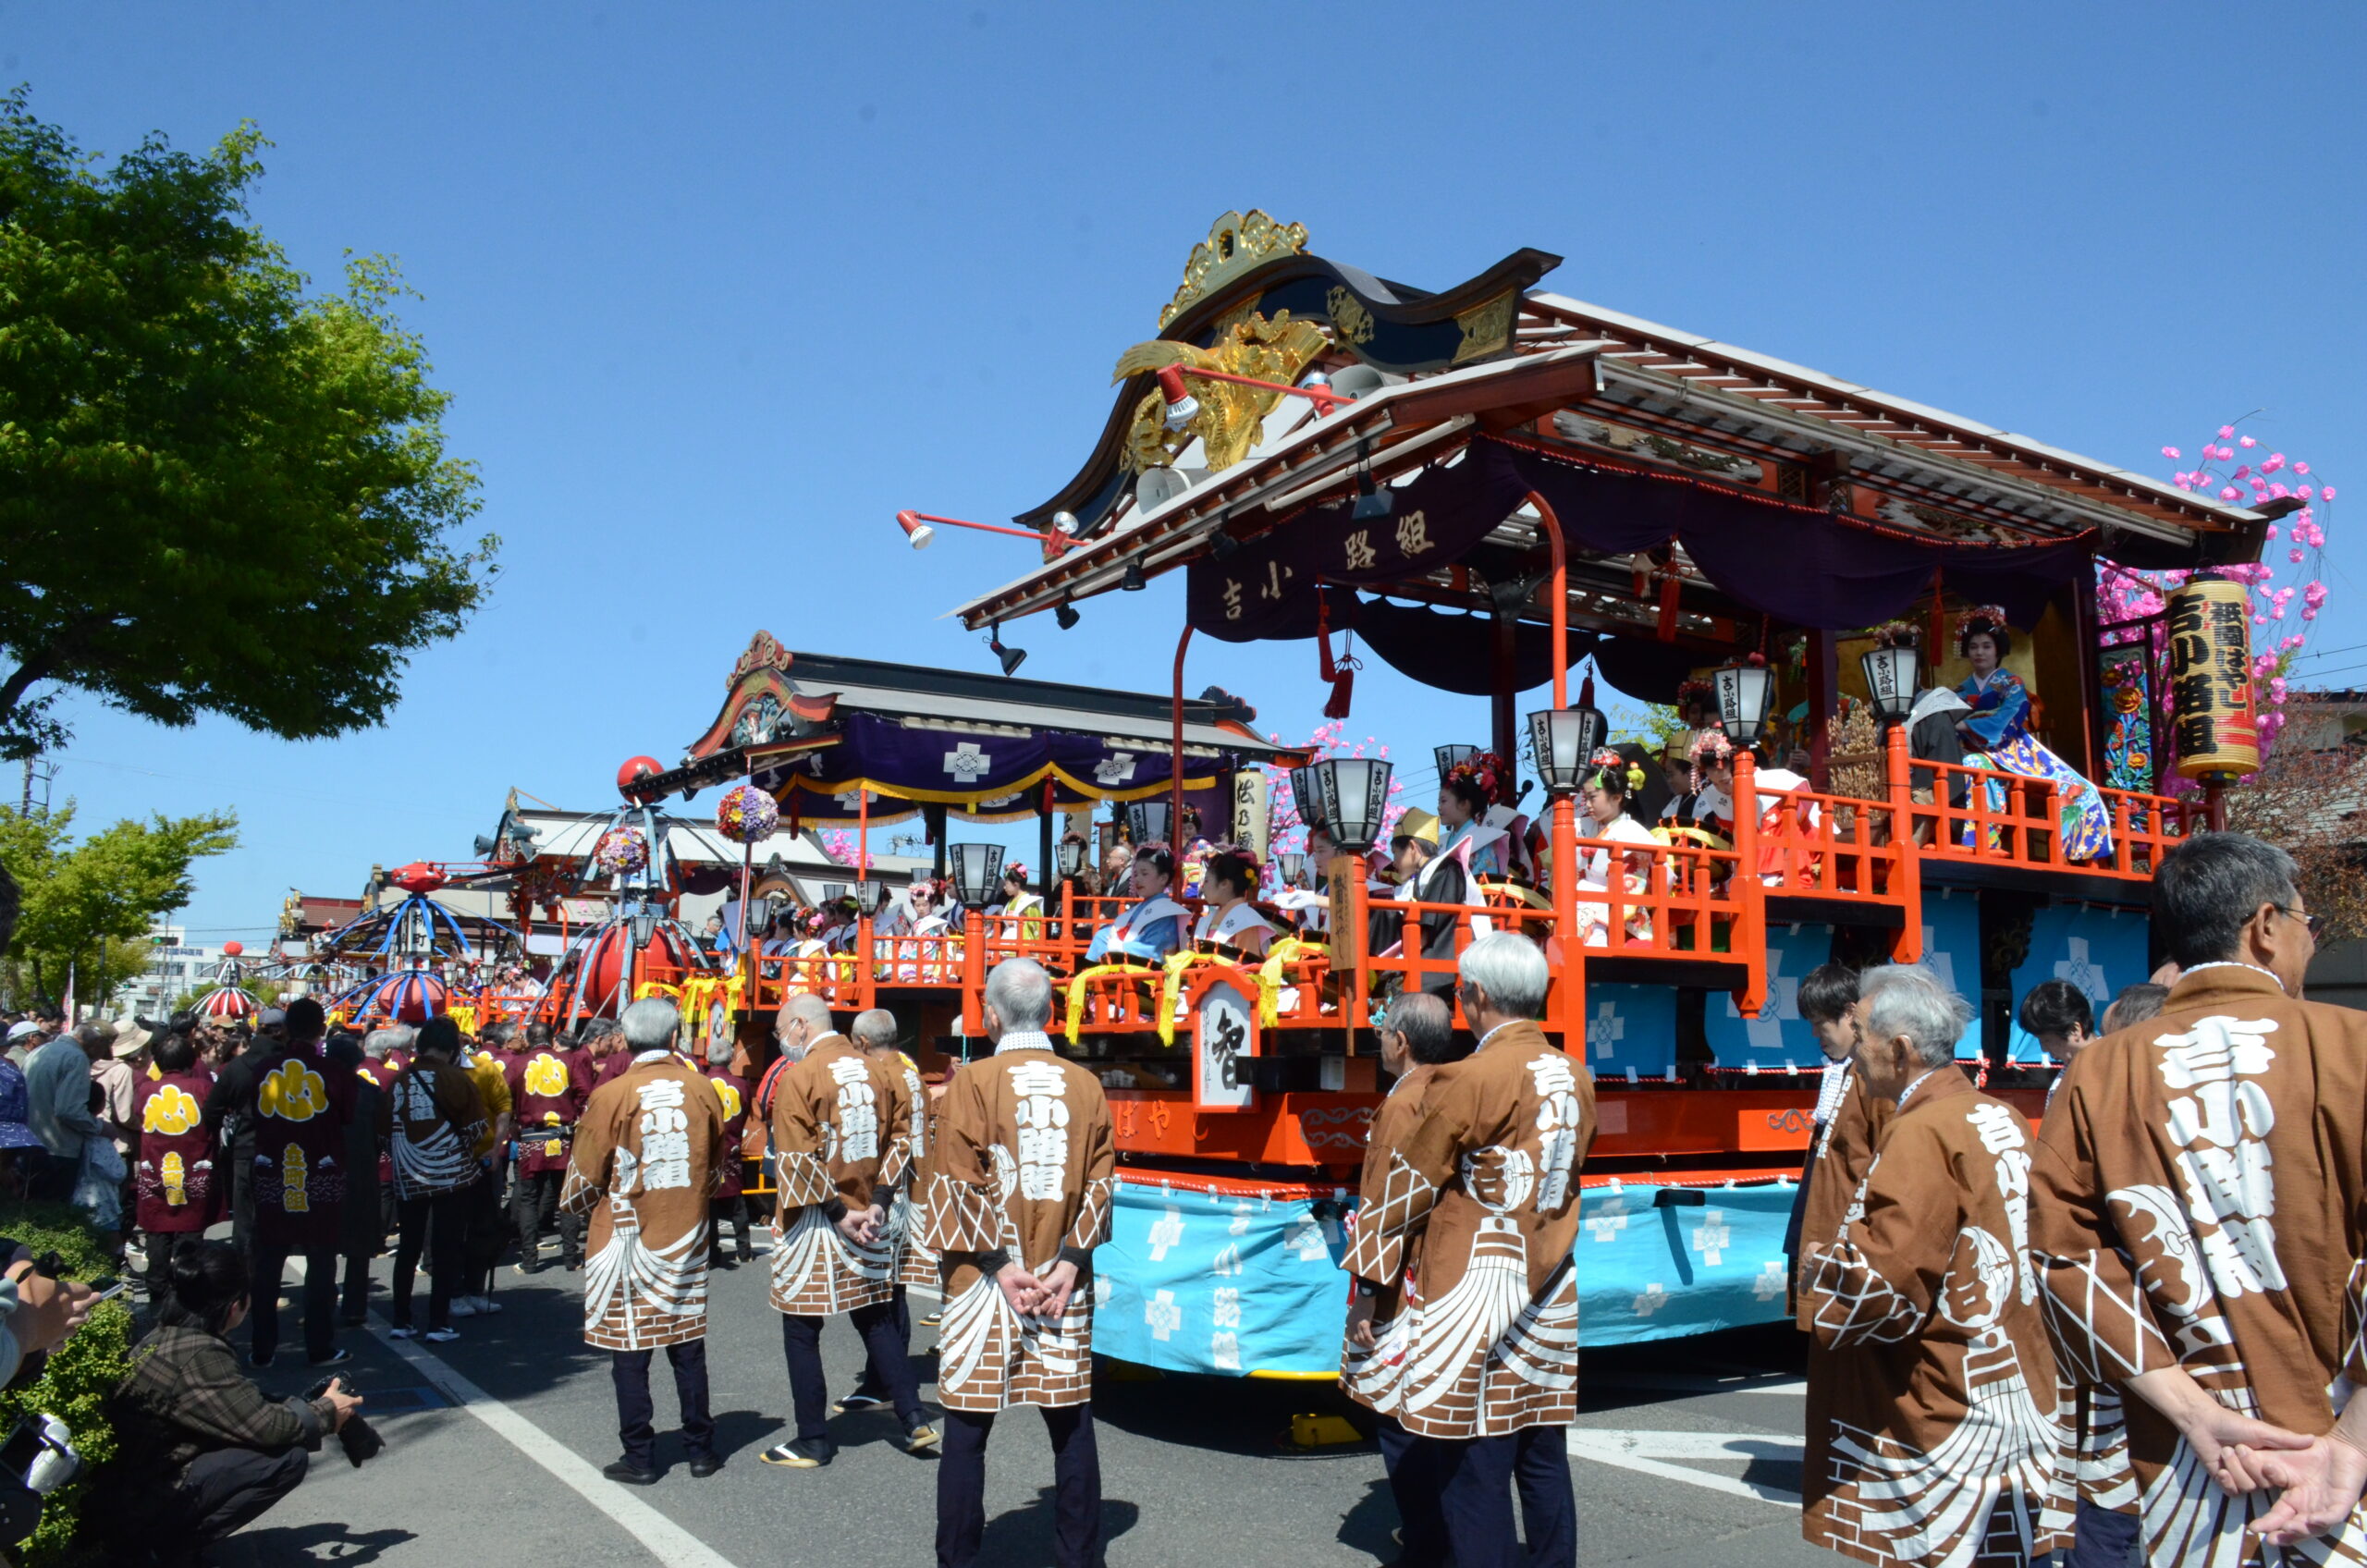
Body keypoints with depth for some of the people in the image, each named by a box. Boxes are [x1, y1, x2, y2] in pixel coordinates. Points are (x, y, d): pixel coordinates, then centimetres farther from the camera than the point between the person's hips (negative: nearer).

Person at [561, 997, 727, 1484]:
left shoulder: (611, 1095, -13)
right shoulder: (702, 1090, -3)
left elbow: (586, 1175, -4)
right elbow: (716, 1165, 10)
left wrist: (574, 1205, 17)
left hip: (627, 1238, -3)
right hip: (687, 1238, 3)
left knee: (629, 1351, 6)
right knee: (688, 1345, 12)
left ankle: (640, 1458, 11)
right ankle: (701, 1449, 18)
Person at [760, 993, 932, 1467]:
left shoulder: (799, 1076, -13)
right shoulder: (879, 1072, 5)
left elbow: (797, 1160, -17)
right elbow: (900, 1139, 4)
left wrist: (837, 1214, -12)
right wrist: (876, 1202, 1)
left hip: (813, 1222, -6)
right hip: (869, 1220, 6)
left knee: (801, 1329, 6)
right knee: (876, 1320, 17)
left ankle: (813, 1440, 13)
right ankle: (914, 1419, 14)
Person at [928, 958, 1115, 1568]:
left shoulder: (973, 1080, -8)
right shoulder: (1086, 1085, 2)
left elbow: (958, 1185, -11)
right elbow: (1099, 1182, 0)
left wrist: (1000, 1263, -9)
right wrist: (1068, 1262, -4)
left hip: (984, 1283, -3)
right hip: (1065, 1284, 3)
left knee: (968, 1429, 6)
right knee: (1071, 1427, 11)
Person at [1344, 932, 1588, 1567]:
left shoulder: (1469, 1079, -15)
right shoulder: (1577, 1079, 5)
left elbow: (1404, 1185, -10)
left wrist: (1367, 1284, -3)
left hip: (1473, 1301, -7)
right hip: (1550, 1300, 7)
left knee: (1471, 1472, 0)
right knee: (1544, 1463, 14)